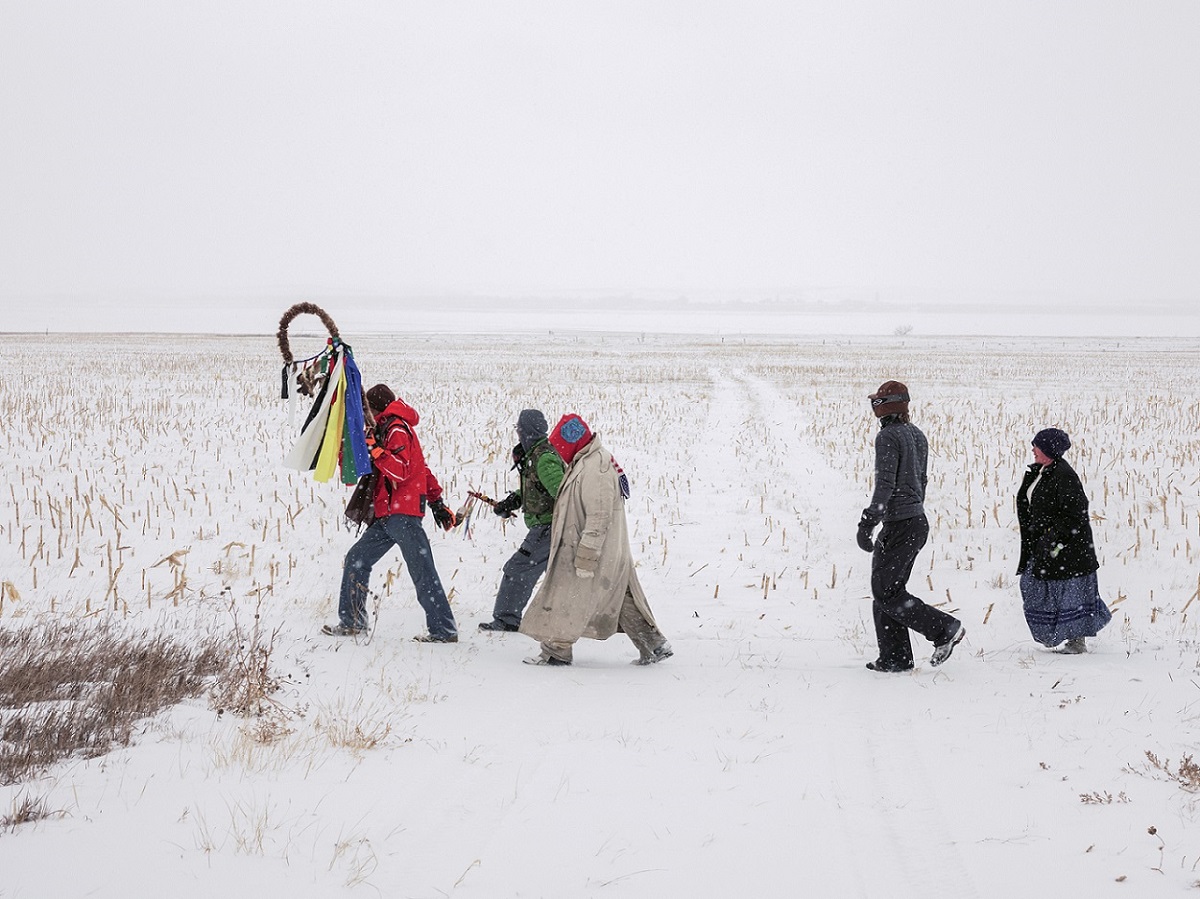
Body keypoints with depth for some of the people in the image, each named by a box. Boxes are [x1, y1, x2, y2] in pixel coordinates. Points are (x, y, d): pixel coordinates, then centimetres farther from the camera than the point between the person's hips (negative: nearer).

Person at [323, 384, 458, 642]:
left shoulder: (397, 429, -7)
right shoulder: (390, 429, 24)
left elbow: (401, 471, -19)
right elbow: (421, 469, 26)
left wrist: (375, 450, -21)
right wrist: (436, 502, 26)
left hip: (403, 513, -11)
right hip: (388, 516, 11)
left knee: (422, 572, -11)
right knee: (357, 559, 11)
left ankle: (444, 630, -12)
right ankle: (351, 622, 16)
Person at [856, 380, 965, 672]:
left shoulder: (888, 436, -14)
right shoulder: (917, 435, 13)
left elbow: (885, 484, -21)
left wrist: (867, 523, -22)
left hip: (898, 525, -10)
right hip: (918, 521, 10)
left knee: (885, 594, -5)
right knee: (887, 590, 13)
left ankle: (944, 628, -8)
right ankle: (895, 658, 11)